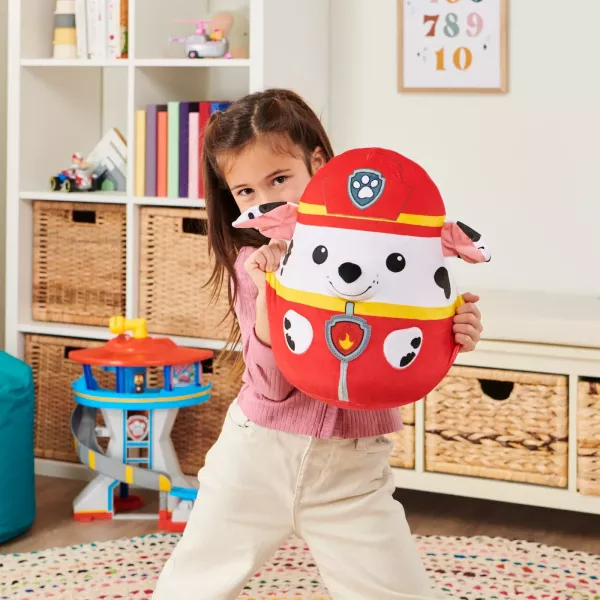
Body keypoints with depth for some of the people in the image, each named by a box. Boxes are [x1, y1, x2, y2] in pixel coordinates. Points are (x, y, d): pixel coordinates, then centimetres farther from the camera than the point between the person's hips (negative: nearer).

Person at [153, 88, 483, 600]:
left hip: (352, 465, 0)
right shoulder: (251, 266, -5)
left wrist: (454, 333, -20)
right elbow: (274, 385, -14)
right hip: (259, 455, 0)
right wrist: (269, 294, -27)